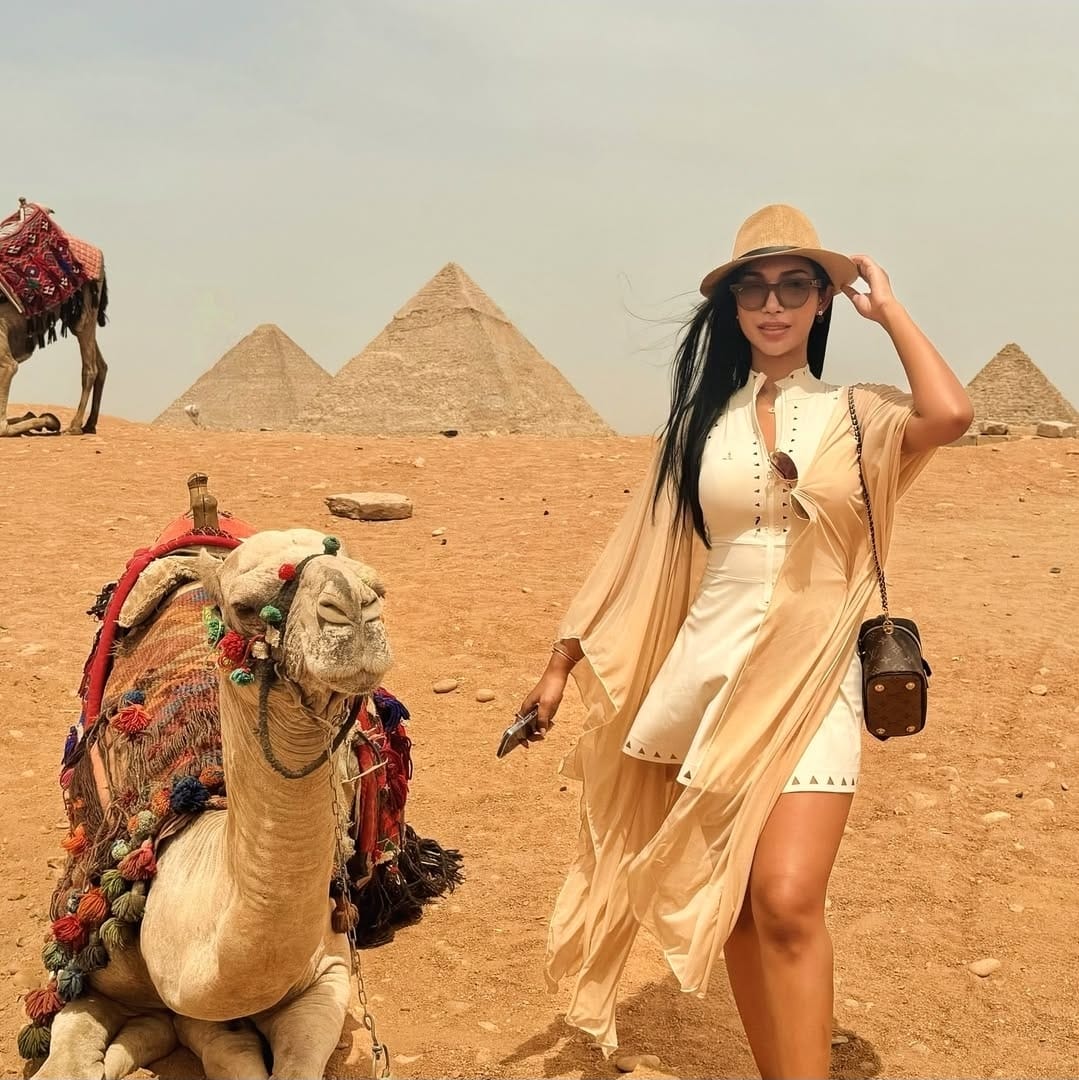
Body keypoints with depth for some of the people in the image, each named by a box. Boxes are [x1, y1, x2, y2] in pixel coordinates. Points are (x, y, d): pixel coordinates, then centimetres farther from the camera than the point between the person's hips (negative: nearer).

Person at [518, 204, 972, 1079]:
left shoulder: (857, 416, 2)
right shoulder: (701, 419, 8)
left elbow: (951, 414, -21)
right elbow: (636, 554, 10)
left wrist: (889, 308, -5)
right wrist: (563, 665, 9)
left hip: (811, 683, -3)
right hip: (709, 678, 3)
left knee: (787, 901, -18)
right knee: (729, 910, 9)